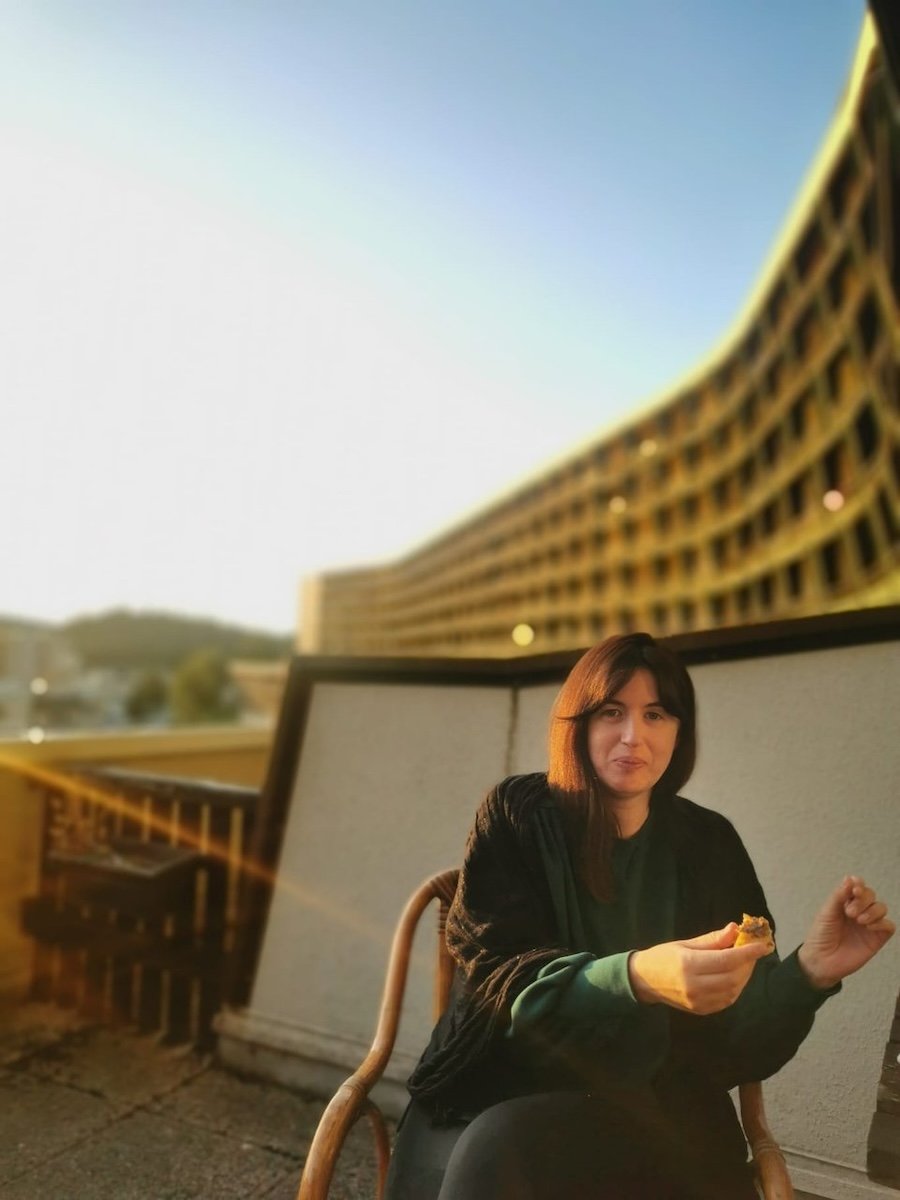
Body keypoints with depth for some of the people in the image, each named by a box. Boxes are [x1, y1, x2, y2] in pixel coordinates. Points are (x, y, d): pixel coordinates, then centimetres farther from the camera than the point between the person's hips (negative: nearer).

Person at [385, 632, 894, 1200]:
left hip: (655, 1106, 1)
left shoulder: (709, 843, 2)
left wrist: (809, 973, -22)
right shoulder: (518, 815, -4)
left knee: (508, 1152, -30)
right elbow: (497, 977, -15)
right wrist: (635, 978, -33)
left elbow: (735, 1037, -1)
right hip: (508, 1092, 0)